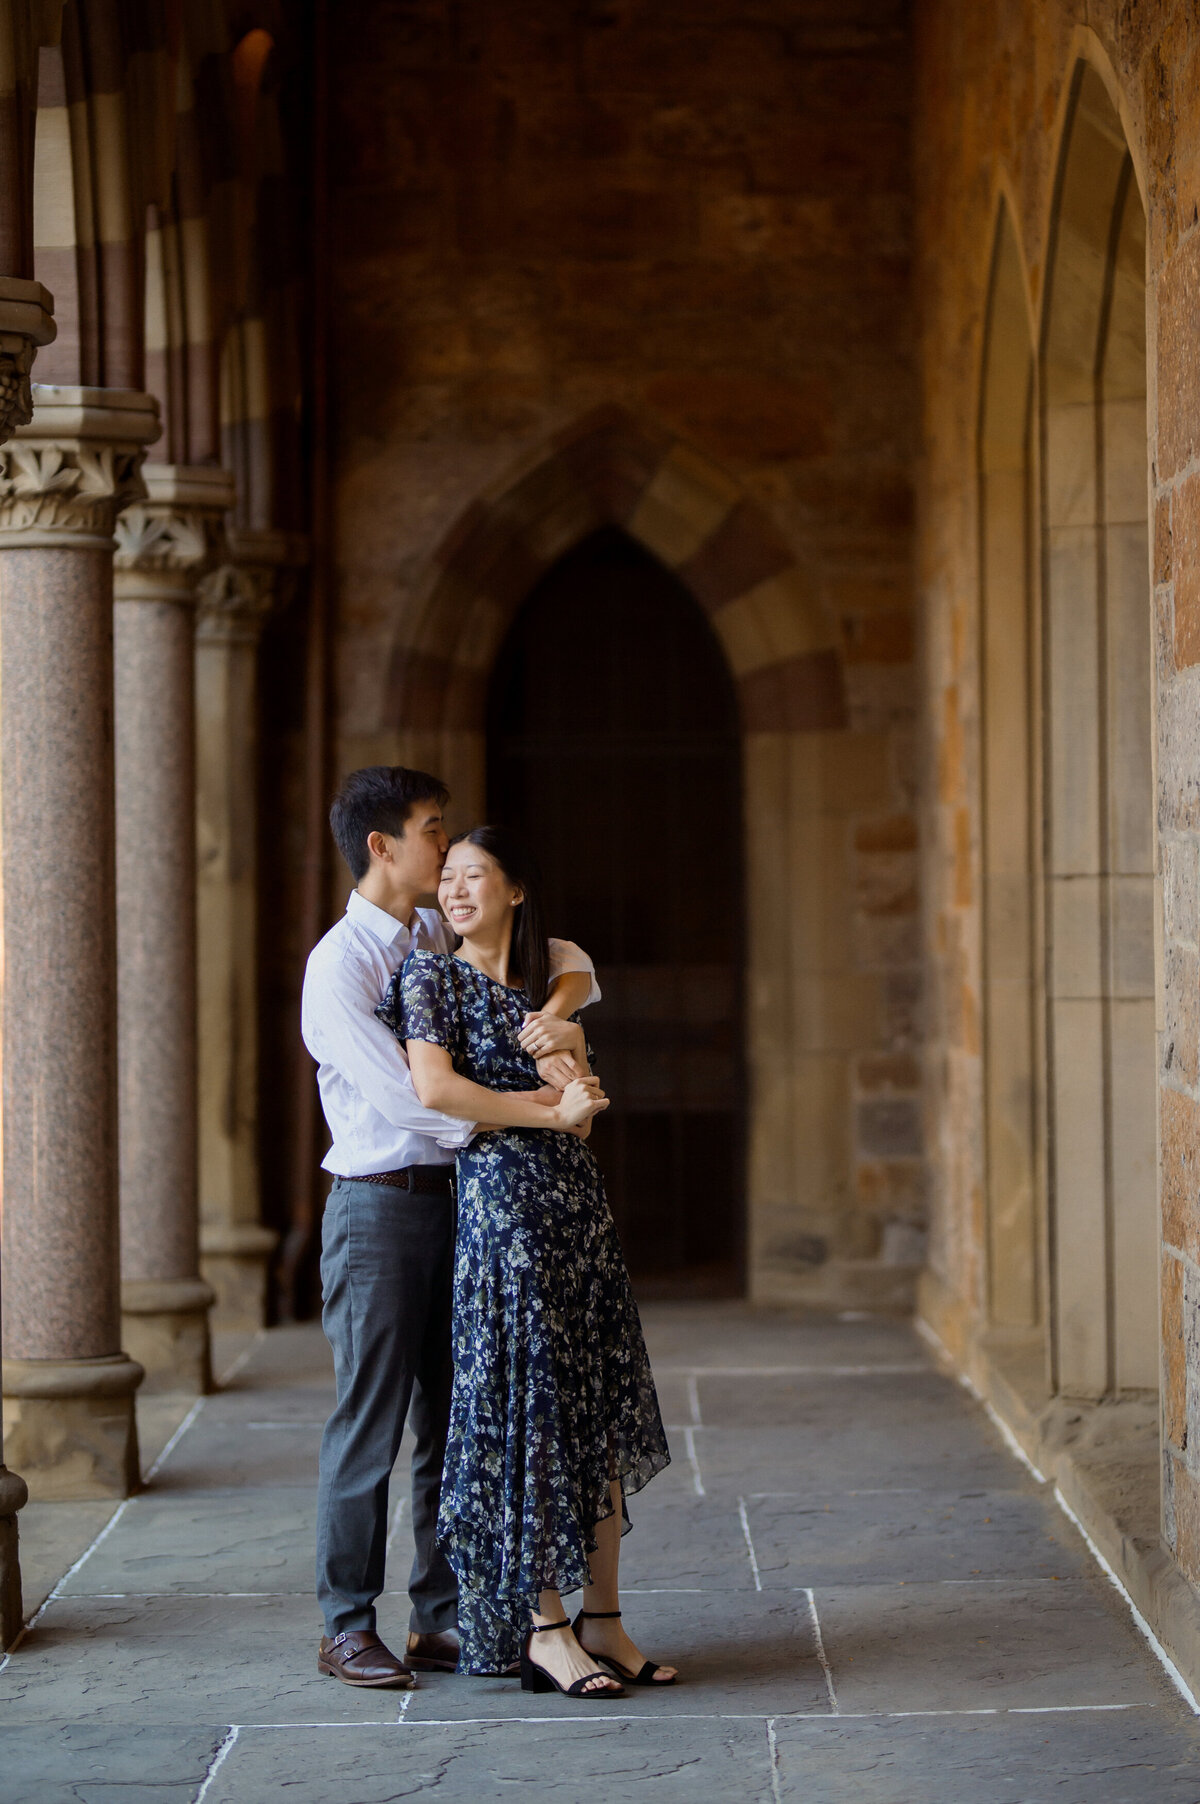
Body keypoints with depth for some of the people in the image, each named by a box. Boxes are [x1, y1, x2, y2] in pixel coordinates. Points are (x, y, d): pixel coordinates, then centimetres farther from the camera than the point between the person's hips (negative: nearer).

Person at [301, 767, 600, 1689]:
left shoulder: (443, 940, 10)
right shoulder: (339, 966, -13)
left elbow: (564, 955, 18)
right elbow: (407, 1097, -21)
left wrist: (558, 1007, -6)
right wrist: (545, 1111, -23)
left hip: (455, 1194, 7)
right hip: (379, 1203, -7)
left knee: (454, 1418, 10)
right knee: (371, 1421, -2)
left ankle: (441, 1620, 18)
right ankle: (348, 1627, 8)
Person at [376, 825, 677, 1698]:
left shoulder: (547, 981, 17)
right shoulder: (431, 974, -1)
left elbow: (582, 1095, 17)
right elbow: (434, 1085, -14)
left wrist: (564, 1043, -3)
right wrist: (547, 1110, -10)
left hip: (579, 1199, 6)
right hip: (503, 1198, -6)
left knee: (600, 1407, 5)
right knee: (529, 1406, -6)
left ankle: (603, 1618, 11)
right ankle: (544, 1628, 0)